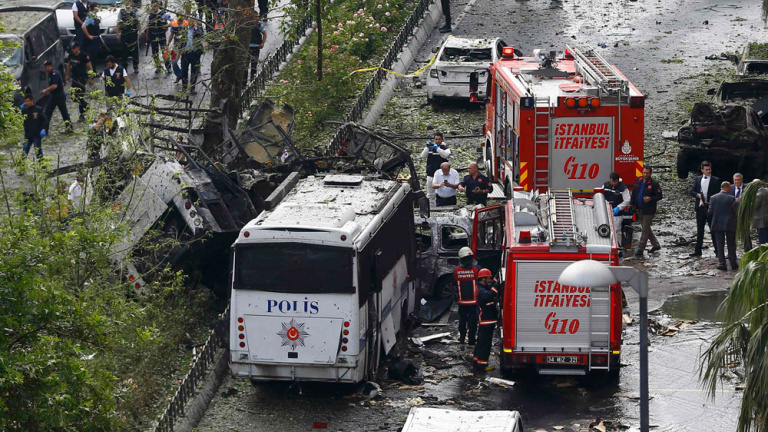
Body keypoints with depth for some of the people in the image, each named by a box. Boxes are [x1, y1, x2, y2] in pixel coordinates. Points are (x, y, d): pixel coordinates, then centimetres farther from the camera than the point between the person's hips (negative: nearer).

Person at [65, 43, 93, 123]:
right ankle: (86, 105, 30)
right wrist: (67, 75, 19)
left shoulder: (83, 55, -14)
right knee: (74, 97, 7)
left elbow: (90, 66, -11)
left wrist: (91, 78, -13)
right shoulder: (71, 55, 5)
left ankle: (82, 115, 3)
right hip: (74, 77, 7)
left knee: (80, 97, -8)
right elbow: (69, 64, 20)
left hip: (82, 77, -7)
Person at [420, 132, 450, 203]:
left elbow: (446, 155, -20)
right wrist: (427, 147, -16)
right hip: (431, 174, 3)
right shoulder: (430, 148, 10)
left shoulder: (445, 148, 2)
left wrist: (437, 148, -25)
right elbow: (423, 156, -3)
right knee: (430, 194, 9)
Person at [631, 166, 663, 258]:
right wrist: (633, 204, 10)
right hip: (640, 209, 7)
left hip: (649, 210, -7)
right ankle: (656, 244, 32)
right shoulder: (638, 181, 6)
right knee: (647, 228, 17)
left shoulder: (654, 184, -11)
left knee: (645, 230, -4)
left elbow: (660, 196, -9)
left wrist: (651, 199, -24)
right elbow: (634, 193, 16)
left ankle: (640, 249, -1)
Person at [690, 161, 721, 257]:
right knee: (699, 230, 9)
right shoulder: (698, 179, 12)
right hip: (700, 207, 4)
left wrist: (710, 202, -15)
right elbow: (692, 191, 12)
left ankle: (717, 250, 2)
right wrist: (698, 195, -9)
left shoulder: (716, 180, 0)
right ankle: (698, 250, 14)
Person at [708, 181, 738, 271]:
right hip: (730, 225, -1)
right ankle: (733, 263, 13)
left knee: (720, 244, 6)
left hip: (717, 224, 1)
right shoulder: (731, 198, -10)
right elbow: (736, 211, -11)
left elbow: (709, 212, 0)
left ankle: (722, 263, 1)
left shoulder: (713, 198, -3)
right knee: (731, 244, 10)